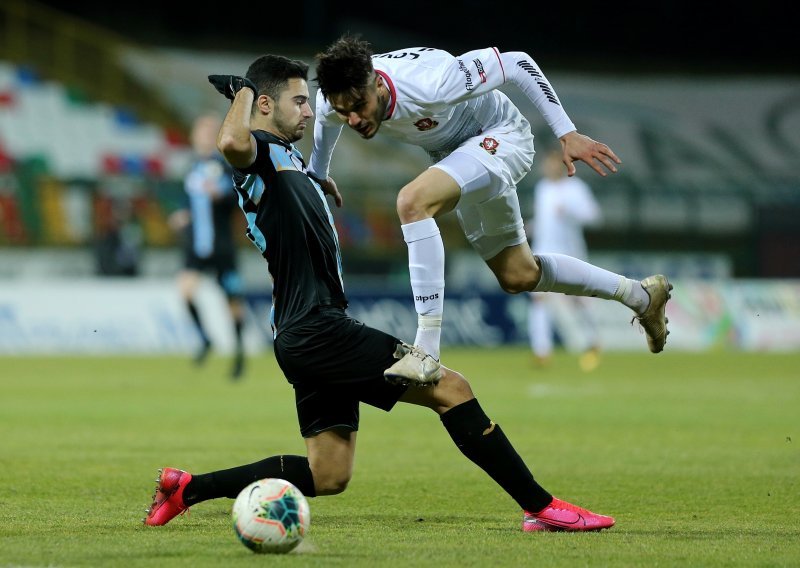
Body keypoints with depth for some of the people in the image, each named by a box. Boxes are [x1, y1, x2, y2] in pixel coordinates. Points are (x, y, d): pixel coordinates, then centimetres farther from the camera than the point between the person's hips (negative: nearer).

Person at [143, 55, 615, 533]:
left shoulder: (284, 156, 22)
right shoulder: (259, 153, -9)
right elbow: (232, 142, -35)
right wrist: (244, 92, -18)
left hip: (305, 338, 11)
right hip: (318, 328, -11)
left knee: (328, 476, 11)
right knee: (450, 387, -11)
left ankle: (187, 489, 14)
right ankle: (541, 507, -9)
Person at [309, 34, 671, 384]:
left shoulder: (429, 85, -39)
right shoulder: (335, 99, -20)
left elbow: (516, 64, -28)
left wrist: (567, 134, -28)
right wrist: (317, 175, 27)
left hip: (500, 138, -8)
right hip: (453, 152, 8)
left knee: (413, 201, -34)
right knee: (518, 276, 17)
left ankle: (426, 351, -33)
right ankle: (641, 296, 39)